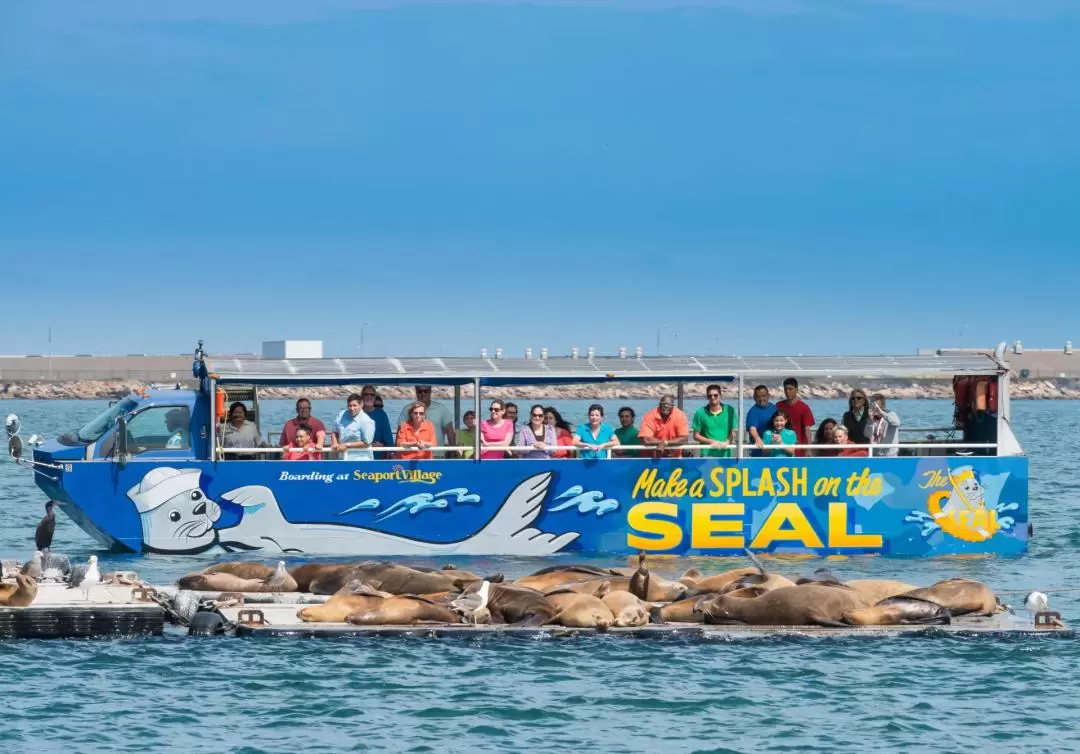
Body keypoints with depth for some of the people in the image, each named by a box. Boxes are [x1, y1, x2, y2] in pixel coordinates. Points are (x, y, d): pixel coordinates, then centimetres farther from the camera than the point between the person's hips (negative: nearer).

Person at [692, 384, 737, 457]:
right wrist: (711, 442, -11)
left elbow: (732, 433, 8)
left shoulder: (729, 411, 4)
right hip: (708, 454, -2)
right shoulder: (701, 413, -1)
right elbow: (696, 436, 3)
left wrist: (727, 442, -12)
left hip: (725, 454, 2)